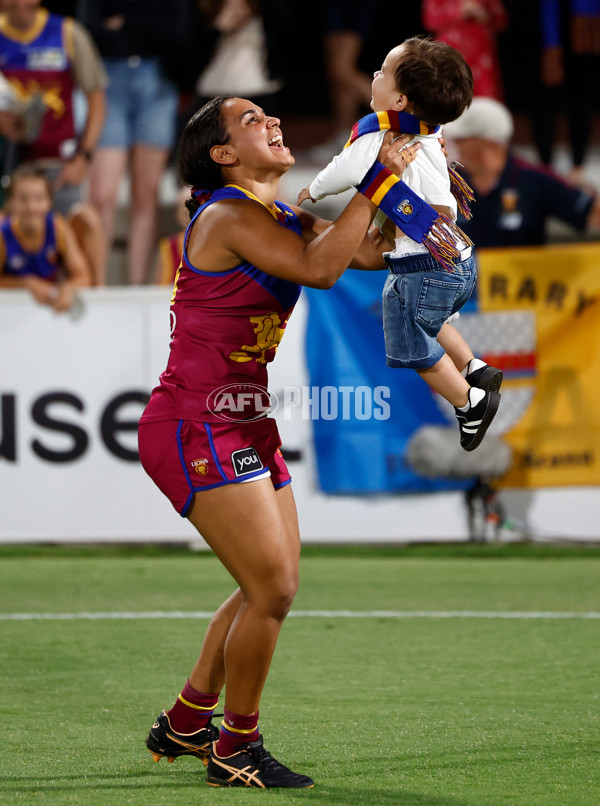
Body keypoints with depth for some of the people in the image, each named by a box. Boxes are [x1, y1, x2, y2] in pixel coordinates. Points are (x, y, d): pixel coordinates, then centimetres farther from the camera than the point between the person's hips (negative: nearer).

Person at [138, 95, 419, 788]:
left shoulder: (282, 217, 13)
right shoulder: (229, 215, -15)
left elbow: (365, 252, 15)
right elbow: (319, 268, -26)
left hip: (247, 426, 10)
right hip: (197, 426, -10)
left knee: (273, 587, 15)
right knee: (272, 588, -11)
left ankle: (184, 723, 28)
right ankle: (236, 751, 3)